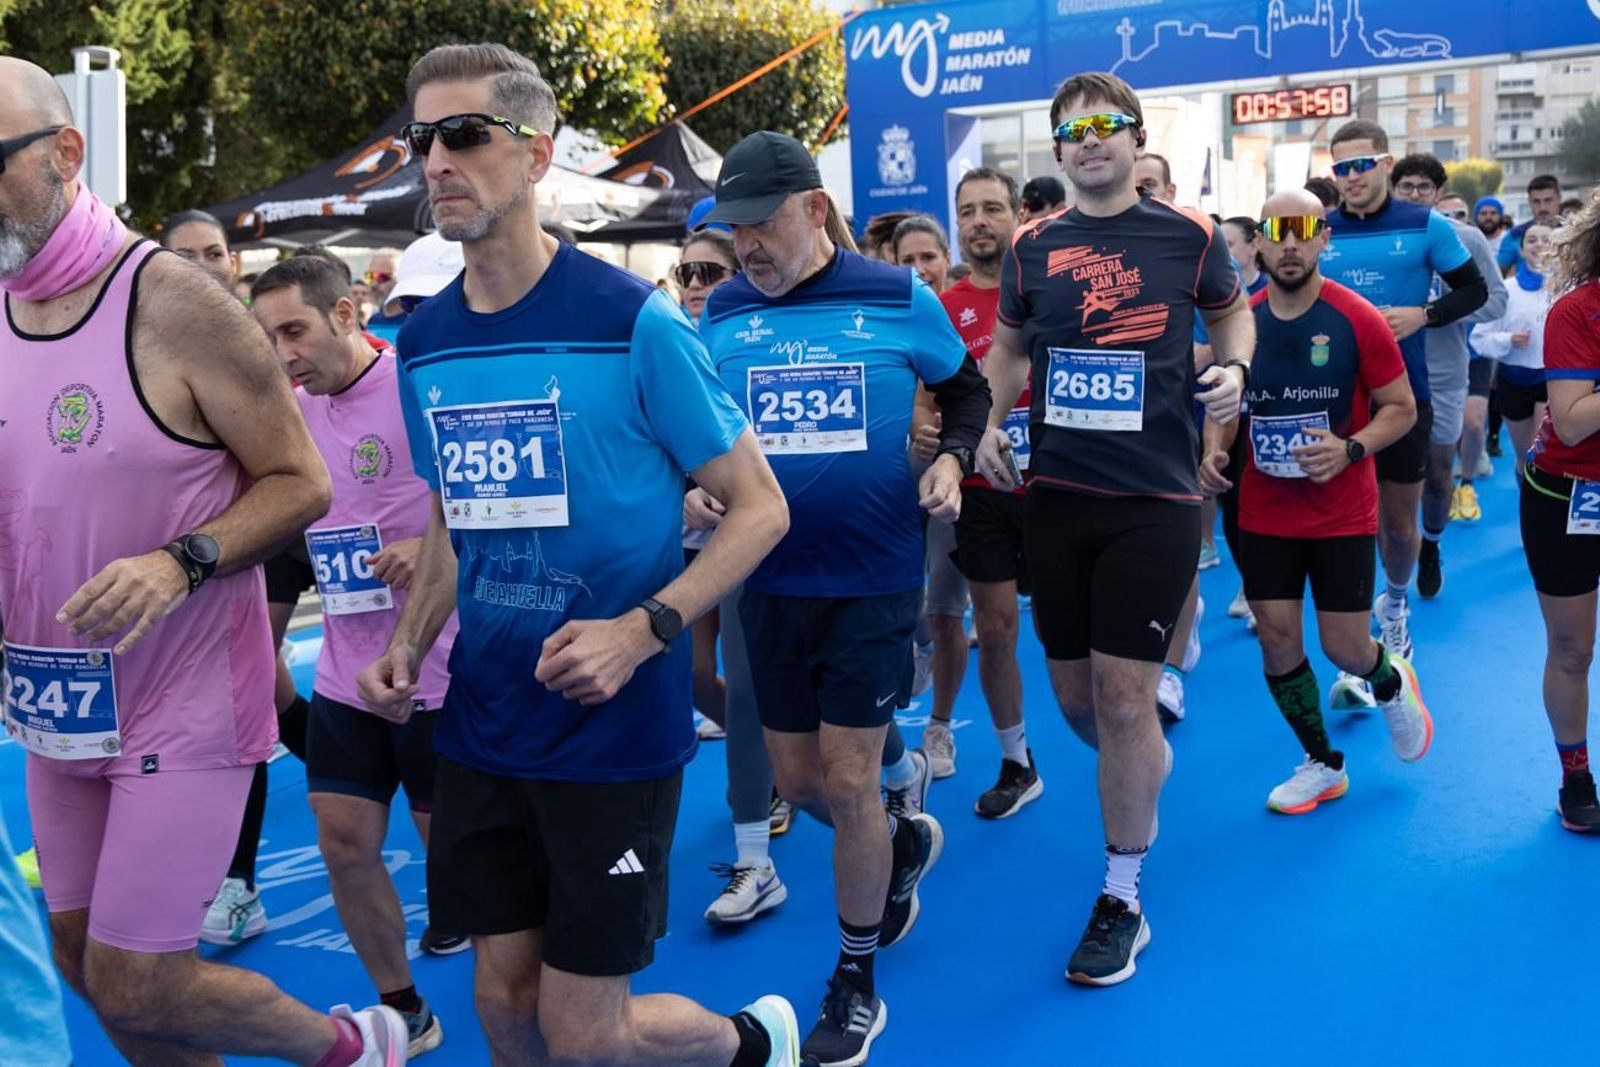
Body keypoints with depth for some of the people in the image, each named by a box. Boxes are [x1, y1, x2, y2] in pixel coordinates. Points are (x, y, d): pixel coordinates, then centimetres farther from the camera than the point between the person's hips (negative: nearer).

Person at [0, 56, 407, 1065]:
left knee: (134, 986, -3)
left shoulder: (173, 302, -16)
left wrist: (180, 564, -27)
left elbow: (300, 482, -11)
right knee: (83, 953, 16)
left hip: (181, 701, -7)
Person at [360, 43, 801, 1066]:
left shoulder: (633, 320, -13)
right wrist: (406, 647, 1)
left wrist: (643, 630, -23)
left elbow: (759, 508, -9)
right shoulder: (423, 341, 5)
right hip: (481, 724, 5)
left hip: (614, 724, -5)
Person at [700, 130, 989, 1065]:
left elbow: (969, 389, 7)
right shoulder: (720, 315, 0)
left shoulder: (900, 299, -7)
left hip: (875, 577, -3)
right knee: (798, 780, 12)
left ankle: (857, 984, 20)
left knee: (847, 778, -1)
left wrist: (952, 459, -11)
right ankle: (904, 842, 45)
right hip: (772, 581, 4)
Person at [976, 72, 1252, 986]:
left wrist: (1235, 369, -5)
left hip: (1156, 498, -3)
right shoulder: (1032, 247, 5)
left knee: (1123, 696, -5)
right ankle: (1146, 767, 46)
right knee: (1075, 695, 11)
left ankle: (1123, 900, 11)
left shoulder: (1189, 234, -1)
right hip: (1058, 495, 3)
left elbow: (1232, 309, 16)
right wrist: (994, 423, 4)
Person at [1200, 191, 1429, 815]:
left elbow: (1400, 408, -6)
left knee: (1344, 647, 1)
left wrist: (1350, 449, -23)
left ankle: (1391, 683, 40)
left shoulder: (1357, 320, -12)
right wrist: (1212, 452, -8)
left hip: (1342, 514, -3)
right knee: (1276, 640, 4)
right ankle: (1323, 765, 25)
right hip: (1264, 513, 3)